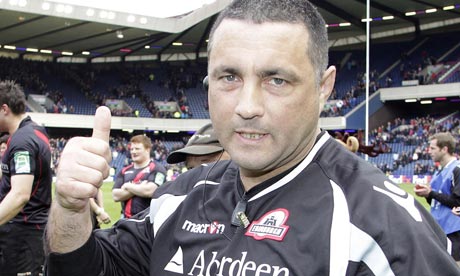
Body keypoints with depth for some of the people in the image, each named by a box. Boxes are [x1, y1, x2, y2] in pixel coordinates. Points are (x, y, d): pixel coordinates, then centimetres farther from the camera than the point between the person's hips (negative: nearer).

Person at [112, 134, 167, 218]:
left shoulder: (157, 168, -2)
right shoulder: (124, 171, 13)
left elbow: (149, 191, -17)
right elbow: (116, 196, 3)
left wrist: (128, 186, -2)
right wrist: (139, 188, -8)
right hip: (127, 219, 5)